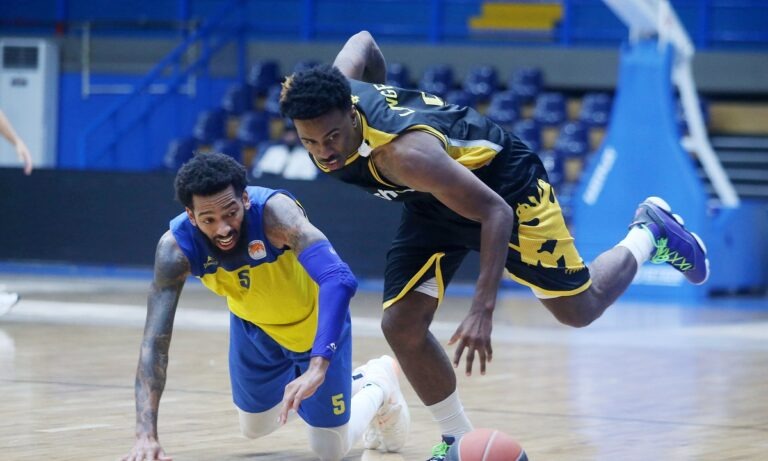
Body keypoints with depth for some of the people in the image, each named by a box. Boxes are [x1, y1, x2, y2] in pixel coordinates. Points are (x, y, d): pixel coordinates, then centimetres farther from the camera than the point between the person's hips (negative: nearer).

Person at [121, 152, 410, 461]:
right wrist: (146, 435, -43)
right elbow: (154, 341, -32)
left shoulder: (275, 211, -40)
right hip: (253, 325, 4)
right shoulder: (175, 247, -31)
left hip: (314, 322, -4)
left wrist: (317, 369, -63)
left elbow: (339, 280, -52)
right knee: (254, 429, 22)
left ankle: (377, 387, 32)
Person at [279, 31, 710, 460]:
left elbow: (495, 212, -39)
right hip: (435, 202, 7)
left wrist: (483, 310, -45)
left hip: (502, 180, -7)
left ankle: (650, 232, 37)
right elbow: (363, 42, 0)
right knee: (402, 325, -7)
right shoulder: (337, 86, -24)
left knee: (580, 309, 10)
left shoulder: (404, 153, -44)